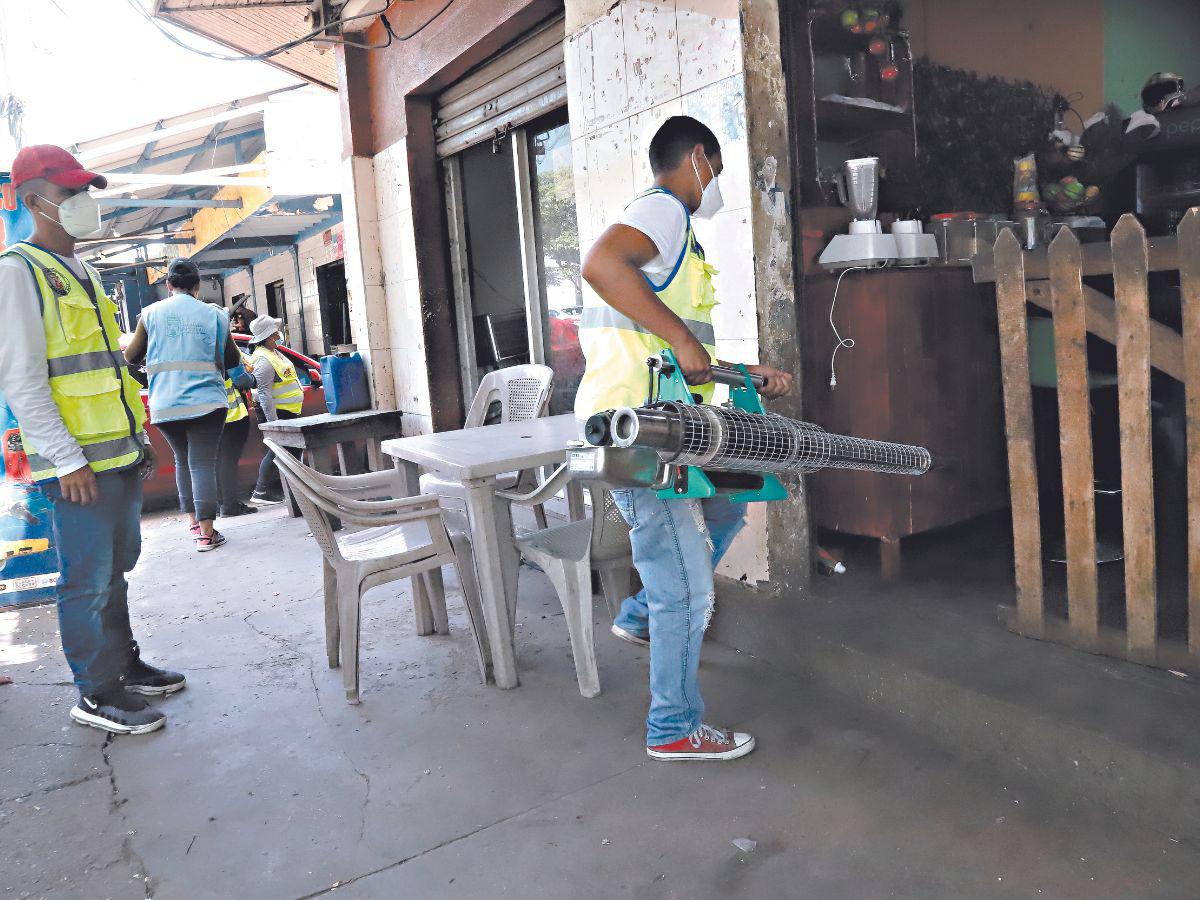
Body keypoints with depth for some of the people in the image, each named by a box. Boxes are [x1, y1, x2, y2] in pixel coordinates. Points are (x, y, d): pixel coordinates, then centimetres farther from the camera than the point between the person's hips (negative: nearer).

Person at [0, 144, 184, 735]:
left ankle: (125, 664, 30)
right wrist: (68, 459, -18)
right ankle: (98, 694, 13)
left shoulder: (83, 272, 17)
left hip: (121, 457, 8)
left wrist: (139, 437, 19)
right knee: (88, 581, 1)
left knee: (116, 569, 17)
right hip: (75, 465, -8)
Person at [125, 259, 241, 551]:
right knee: (203, 462, -4)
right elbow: (232, 359, 14)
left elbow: (131, 357, 14)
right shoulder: (214, 314, 4)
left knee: (183, 460, 19)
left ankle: (193, 521, 19)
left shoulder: (152, 313, 5)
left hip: (165, 404, 2)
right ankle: (206, 532, -9)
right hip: (206, 401, -2)